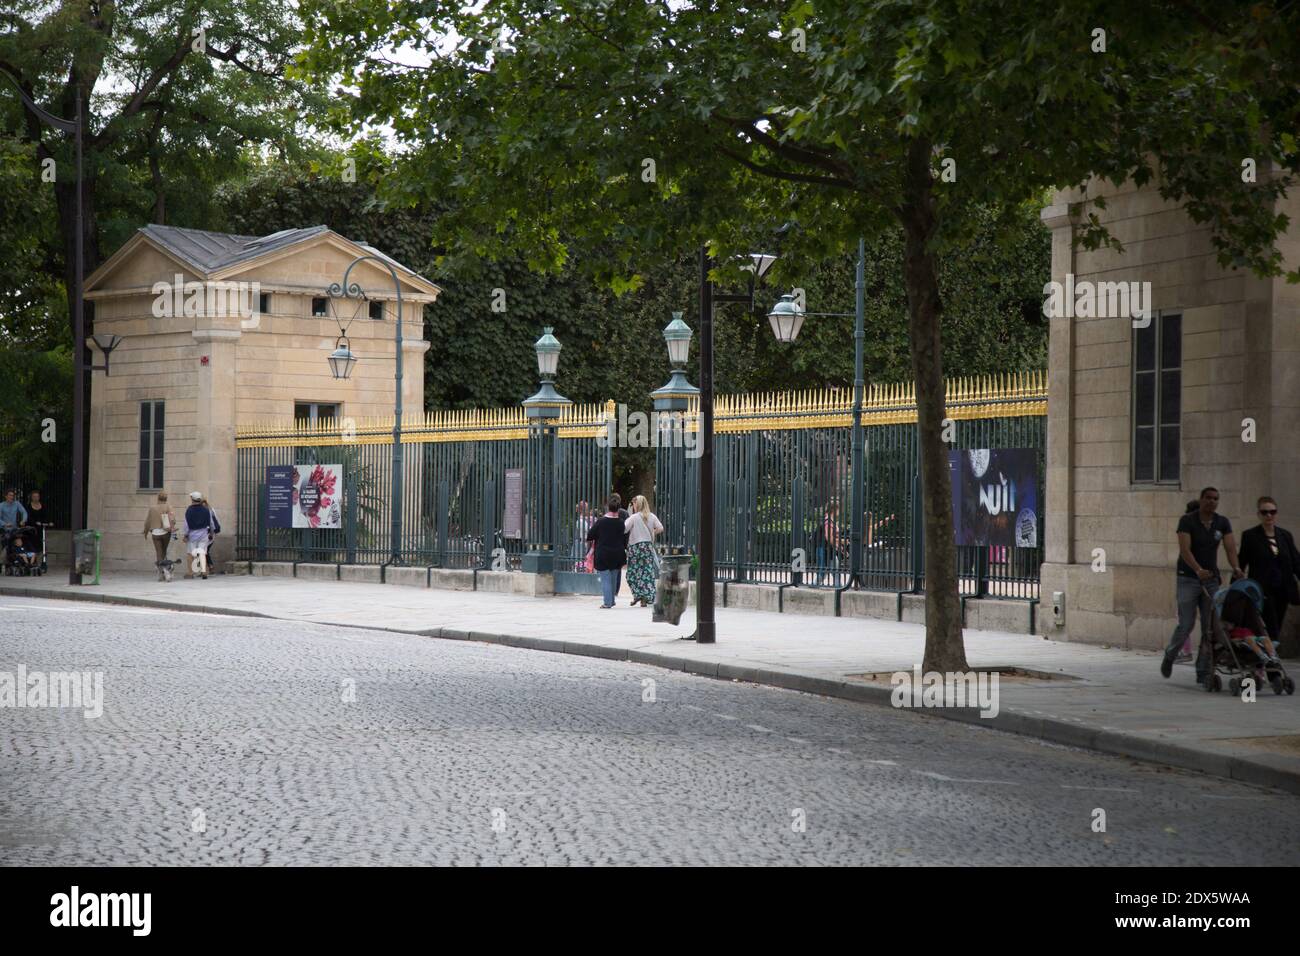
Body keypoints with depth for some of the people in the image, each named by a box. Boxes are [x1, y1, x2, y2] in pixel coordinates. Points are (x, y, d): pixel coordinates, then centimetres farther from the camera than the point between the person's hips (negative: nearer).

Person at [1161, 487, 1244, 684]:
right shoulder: (1187, 520, -10)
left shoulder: (1222, 523, 2)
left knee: (1210, 628, -1)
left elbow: (1230, 547, -11)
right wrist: (1198, 570, -37)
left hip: (1211, 579, 4)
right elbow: (1184, 549, -21)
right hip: (1188, 578, -4)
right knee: (1186, 625, -6)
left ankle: (1203, 673, 5)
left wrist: (1236, 568, -31)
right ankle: (1169, 656, 22)